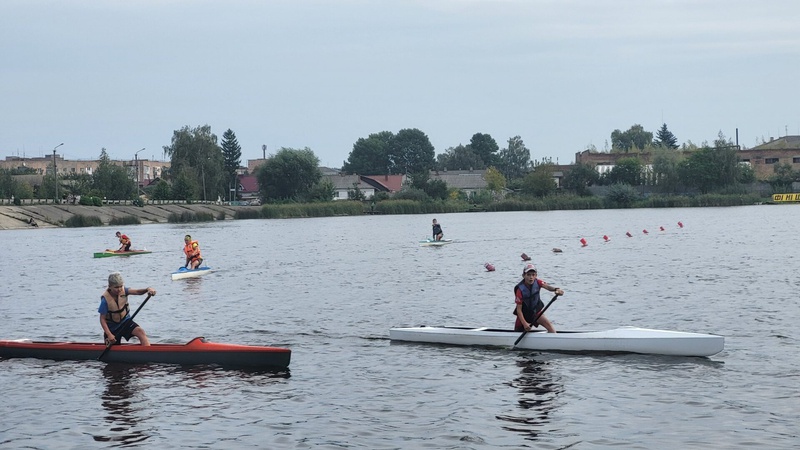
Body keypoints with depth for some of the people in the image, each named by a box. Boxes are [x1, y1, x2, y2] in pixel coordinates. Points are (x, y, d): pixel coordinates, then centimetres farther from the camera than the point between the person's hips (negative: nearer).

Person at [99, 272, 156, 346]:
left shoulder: (123, 291, -8)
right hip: (112, 328, -3)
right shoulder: (105, 300, -21)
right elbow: (102, 319, -19)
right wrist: (109, 334, -27)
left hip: (125, 321, 3)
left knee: (140, 332, -25)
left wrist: (147, 289, -44)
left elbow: (137, 292, -22)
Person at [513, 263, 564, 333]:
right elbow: (519, 309, -24)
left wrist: (556, 289, -59)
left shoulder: (537, 282, -14)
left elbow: (547, 286, -36)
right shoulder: (520, 290, -25)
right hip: (524, 314, -3)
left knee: (550, 326, -18)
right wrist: (524, 323, -35)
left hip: (536, 311, 3)